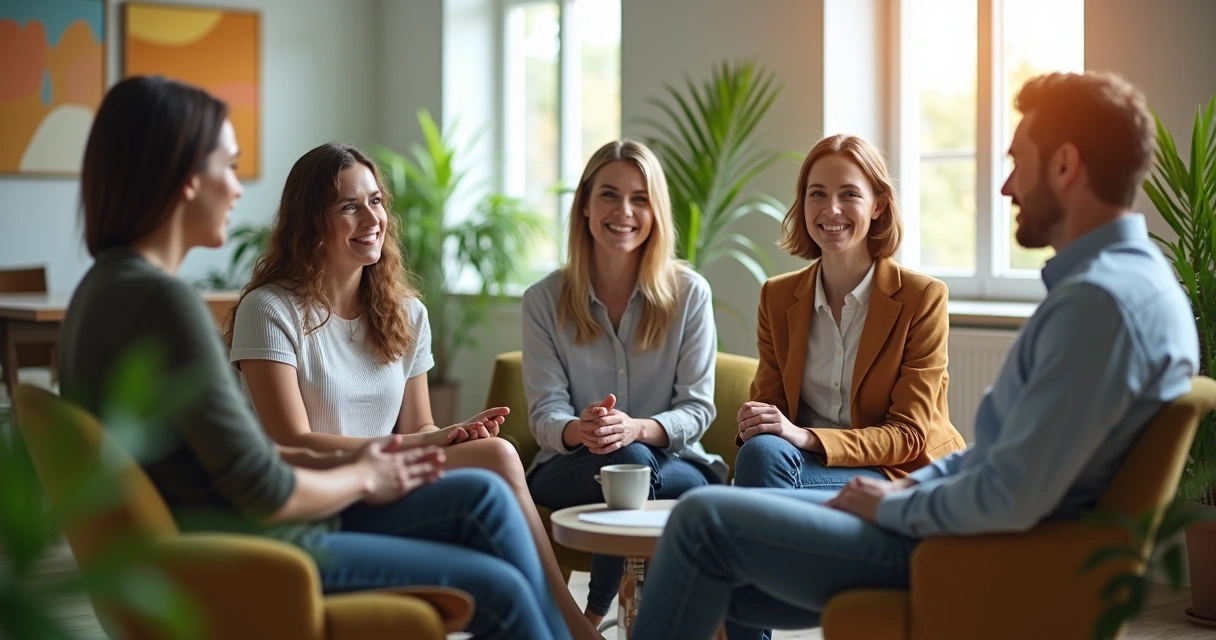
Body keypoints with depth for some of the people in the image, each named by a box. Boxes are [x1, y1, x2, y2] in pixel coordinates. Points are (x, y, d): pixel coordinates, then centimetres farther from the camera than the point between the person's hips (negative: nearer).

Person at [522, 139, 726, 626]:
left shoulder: (689, 293, 0)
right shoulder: (545, 299, 1)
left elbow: (698, 408, -4)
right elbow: (544, 411, -4)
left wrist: (637, 429, -26)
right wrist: (577, 430, -30)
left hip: (672, 462, 1)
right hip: (571, 470, 0)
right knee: (630, 460, -36)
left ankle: (593, 616, -15)